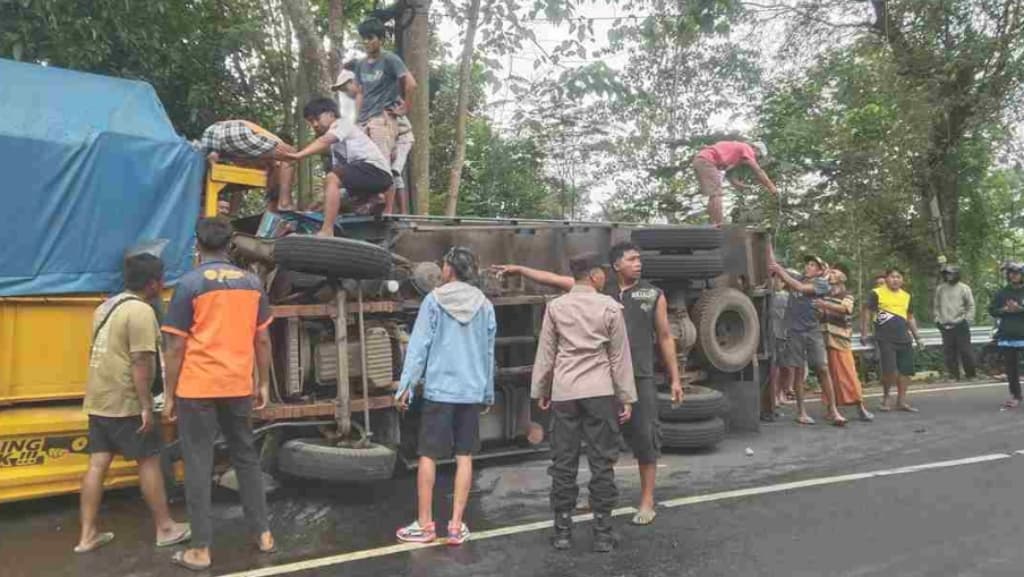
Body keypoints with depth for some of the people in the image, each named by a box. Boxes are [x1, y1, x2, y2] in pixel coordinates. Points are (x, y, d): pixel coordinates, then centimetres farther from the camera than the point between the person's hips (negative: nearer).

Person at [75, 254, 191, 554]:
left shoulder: (106, 306, 13)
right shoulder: (141, 311, -17)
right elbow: (140, 362, -23)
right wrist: (146, 407, -21)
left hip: (98, 400, 9)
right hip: (125, 403, -8)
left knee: (98, 464, 10)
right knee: (149, 461, 2)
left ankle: (87, 535, 16)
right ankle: (165, 528, 12)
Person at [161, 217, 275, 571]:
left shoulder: (190, 284, -8)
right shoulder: (251, 283, 5)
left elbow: (176, 347, -8)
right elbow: (262, 339, 8)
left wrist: (169, 394, 0)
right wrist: (263, 384, 16)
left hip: (197, 389, -4)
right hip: (238, 387, 4)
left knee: (198, 466, 5)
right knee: (246, 458, 16)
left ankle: (200, 550, 11)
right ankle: (263, 534, 24)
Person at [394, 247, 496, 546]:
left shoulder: (434, 299, -4)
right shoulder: (484, 305, 5)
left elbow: (419, 345, -8)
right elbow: (489, 352, 9)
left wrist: (406, 385, -4)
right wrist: (488, 393, 17)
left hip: (438, 389, -3)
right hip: (471, 391, 3)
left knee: (428, 456, 7)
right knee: (464, 457, 8)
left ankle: (425, 524, 13)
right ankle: (456, 525, 12)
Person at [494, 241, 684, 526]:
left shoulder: (654, 295, 3)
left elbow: (665, 338, 7)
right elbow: (557, 280, 2)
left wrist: (675, 379, 5)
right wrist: (519, 269, -3)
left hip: (640, 378, -1)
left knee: (644, 437, 2)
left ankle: (647, 502, 16)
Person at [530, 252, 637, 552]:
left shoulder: (555, 307, 3)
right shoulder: (609, 307, -1)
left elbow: (545, 353, 5)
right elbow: (620, 356, 1)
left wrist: (540, 391, 14)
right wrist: (627, 397, 6)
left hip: (563, 392, 2)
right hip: (600, 392, -1)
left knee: (563, 462, 8)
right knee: (602, 462, 6)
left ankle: (562, 530, 15)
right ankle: (602, 532, 11)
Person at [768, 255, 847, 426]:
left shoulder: (822, 283, 1)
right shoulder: (797, 278, 12)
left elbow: (800, 288, -14)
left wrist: (780, 270, -16)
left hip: (813, 331, -2)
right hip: (794, 331, 2)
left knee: (823, 369, -6)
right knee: (797, 370, 2)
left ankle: (833, 410, 1)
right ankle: (801, 411, 9)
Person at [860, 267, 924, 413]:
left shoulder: (906, 296, 16)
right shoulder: (877, 293, -1)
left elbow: (910, 318, 24)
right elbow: (866, 312, -1)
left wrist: (917, 336, 21)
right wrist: (864, 332, -6)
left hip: (903, 339, 6)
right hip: (885, 339, -6)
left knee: (906, 370, 3)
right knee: (890, 370, -13)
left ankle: (901, 401, 15)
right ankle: (885, 398, 8)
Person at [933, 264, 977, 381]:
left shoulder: (964, 288, 0)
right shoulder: (940, 288, 8)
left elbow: (971, 306, 1)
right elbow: (936, 305, 15)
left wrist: (967, 319, -7)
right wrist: (938, 318, 6)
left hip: (960, 325, -3)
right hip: (945, 326, 3)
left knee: (966, 351, -1)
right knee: (949, 352, 3)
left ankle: (971, 374, 11)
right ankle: (954, 375, 10)